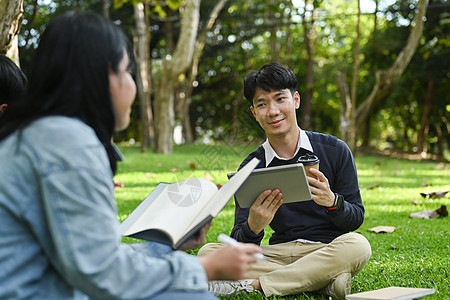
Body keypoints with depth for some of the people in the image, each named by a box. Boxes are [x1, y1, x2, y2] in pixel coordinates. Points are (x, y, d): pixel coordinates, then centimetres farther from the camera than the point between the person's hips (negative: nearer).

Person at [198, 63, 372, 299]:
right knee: (208, 253, -20)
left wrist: (331, 201, -22)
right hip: (279, 252, 2)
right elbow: (241, 244, -1)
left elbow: (356, 218, 1)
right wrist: (253, 227, -26)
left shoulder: (335, 150, 0)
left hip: (327, 251, -1)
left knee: (357, 245, -35)